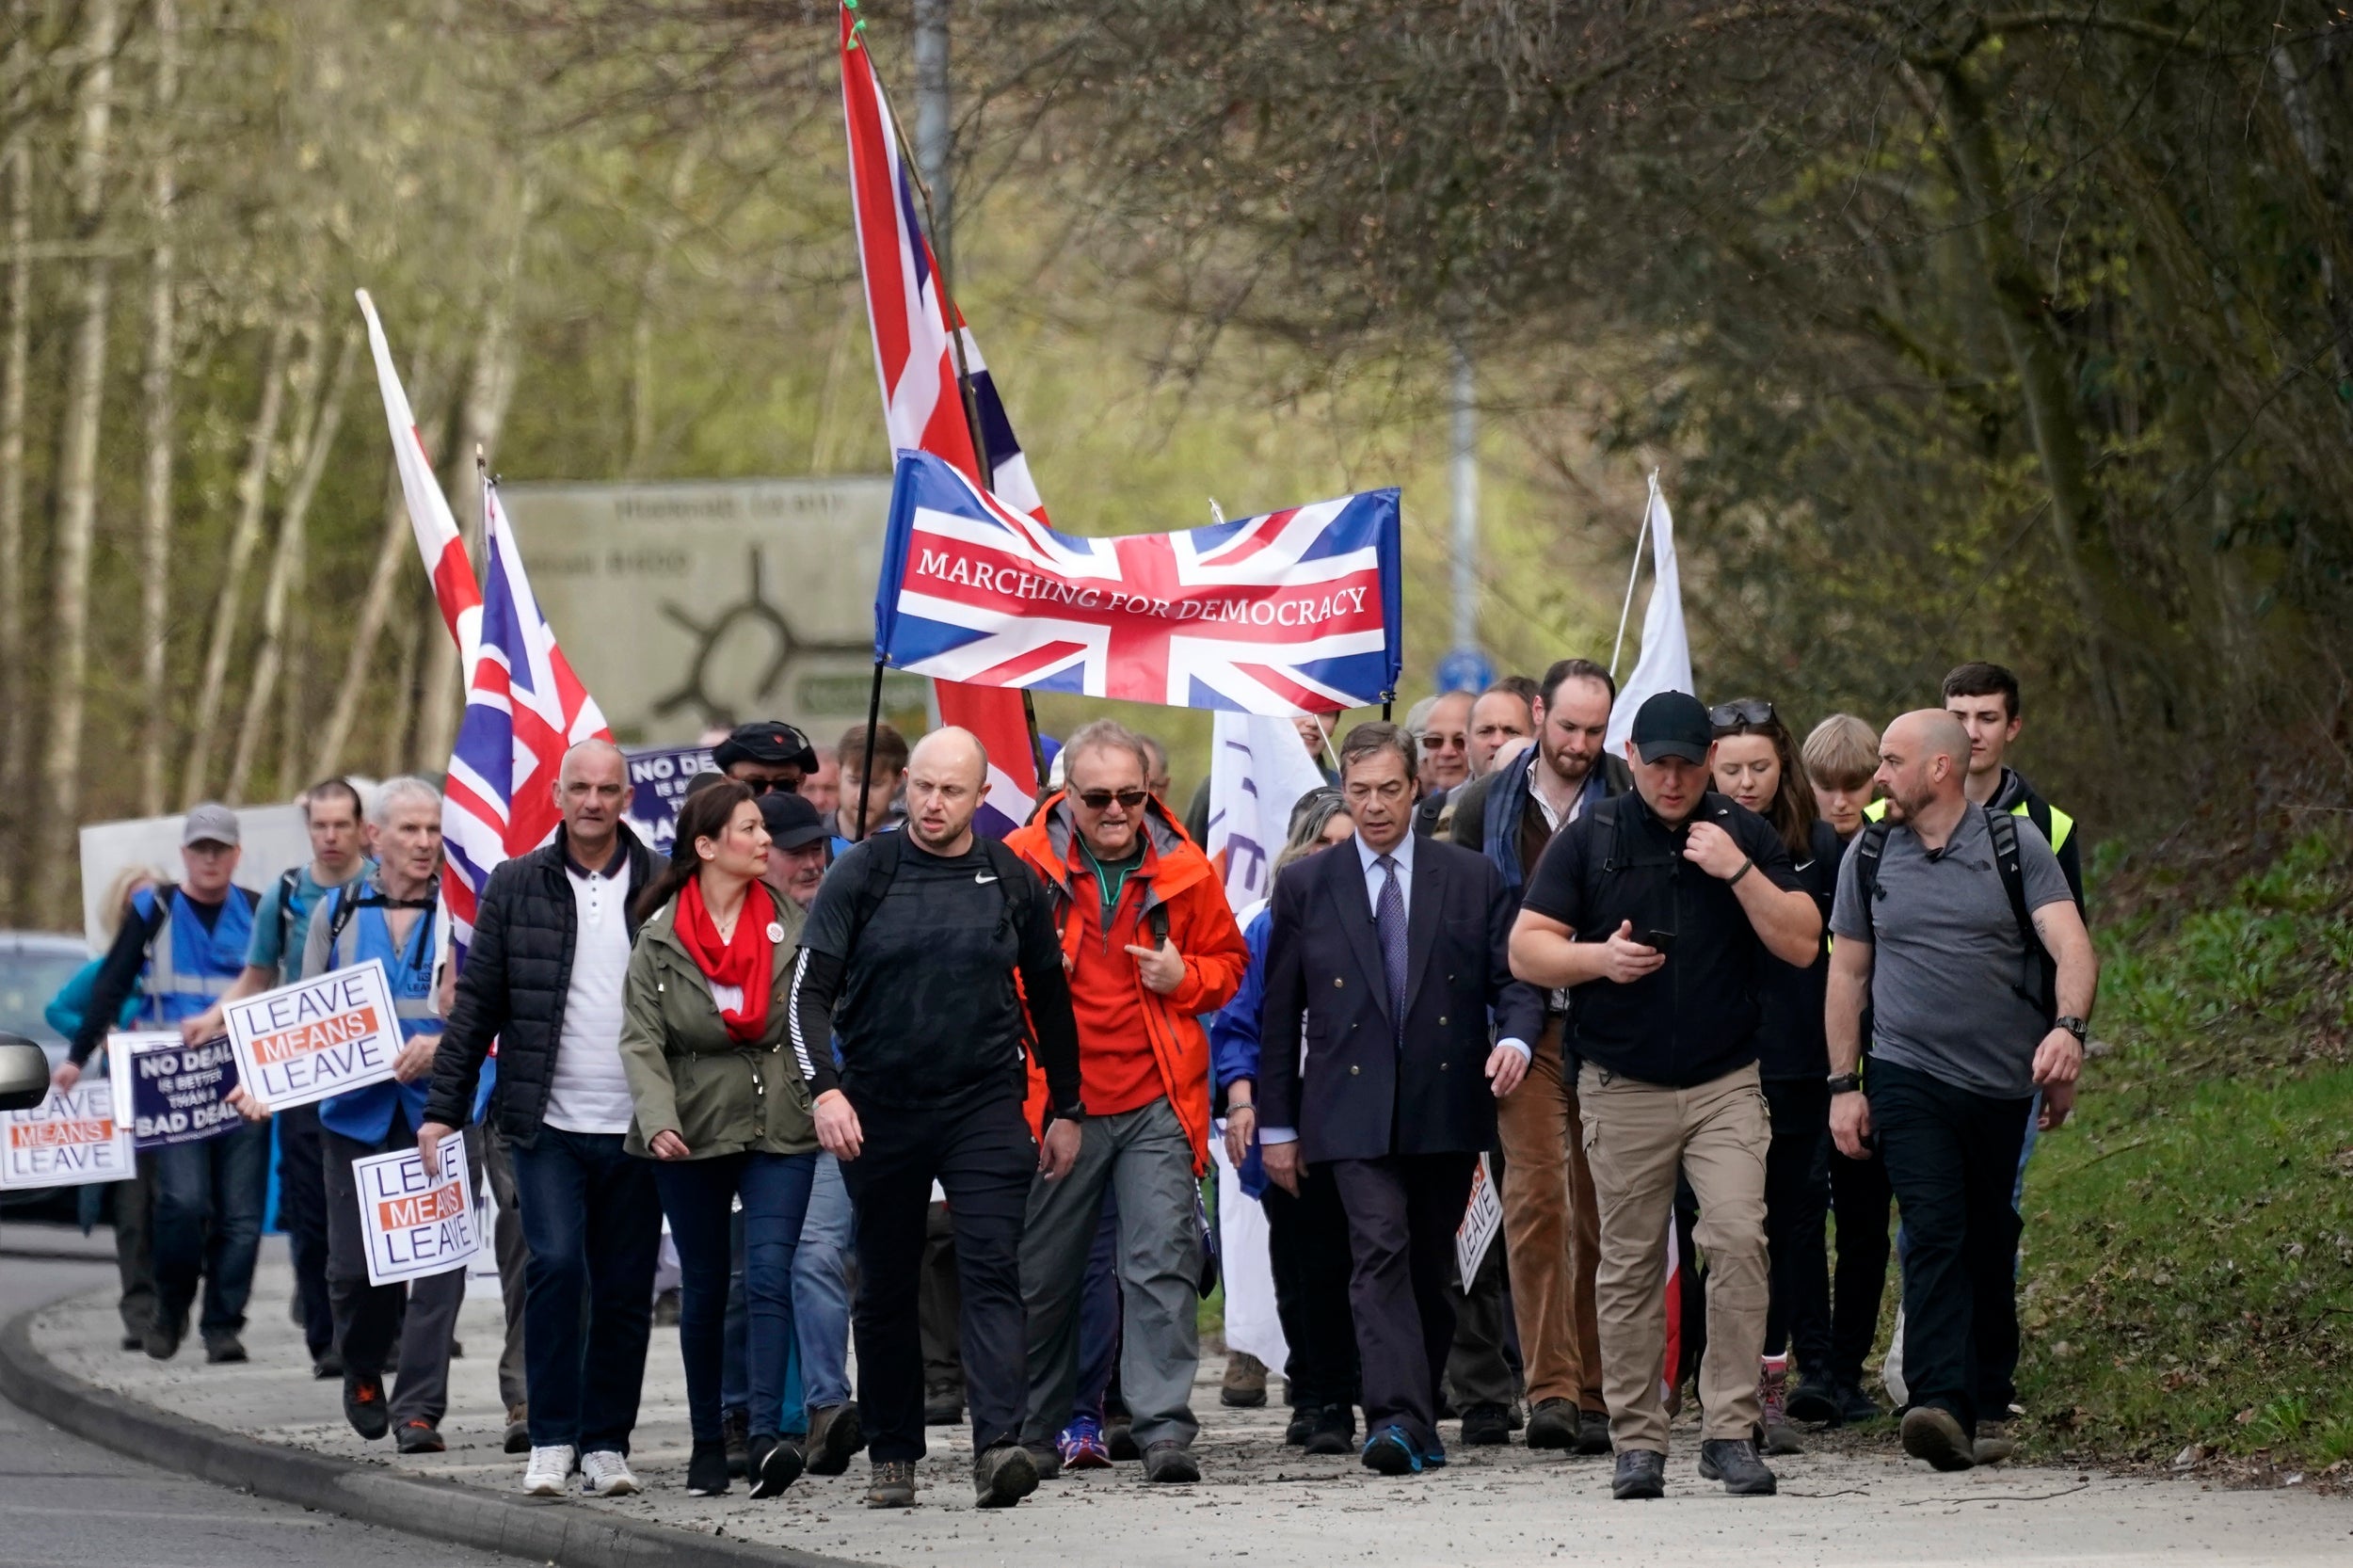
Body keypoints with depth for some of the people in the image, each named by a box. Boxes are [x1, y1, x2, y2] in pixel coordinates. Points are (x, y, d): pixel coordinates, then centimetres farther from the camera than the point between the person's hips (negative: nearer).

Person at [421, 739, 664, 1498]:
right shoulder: (516, 886, 5)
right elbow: (476, 1001, 8)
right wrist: (444, 1108, 4)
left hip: (635, 1128, 1)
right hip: (547, 1125, -1)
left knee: (625, 1290, 4)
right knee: (556, 1264, -14)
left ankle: (606, 1443, 14)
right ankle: (551, 1441, -7)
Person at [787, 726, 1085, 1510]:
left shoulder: (1010, 880, 5)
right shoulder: (864, 873, -1)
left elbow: (1049, 998, 15)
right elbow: (810, 988, -5)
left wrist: (1066, 1109, 16)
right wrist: (825, 1090, -19)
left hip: (985, 1106, 0)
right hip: (879, 1111, 0)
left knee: (992, 1270, -14)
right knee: (885, 1290, 8)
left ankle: (998, 1445, -23)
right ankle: (893, 1458, 18)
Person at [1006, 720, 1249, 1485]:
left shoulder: (1183, 869, 4)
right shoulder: (1022, 863, -1)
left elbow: (1228, 960, 16)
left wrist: (1186, 978, -5)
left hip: (1157, 1103, 0)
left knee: (1163, 1263, -9)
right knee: (1042, 1274, 8)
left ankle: (1165, 1429, -10)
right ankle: (1035, 1434, 22)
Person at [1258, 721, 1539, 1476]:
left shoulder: (1473, 879, 9)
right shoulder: (1305, 887, 8)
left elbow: (1513, 981, 8)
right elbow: (1280, 1012, 10)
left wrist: (1515, 1038, -15)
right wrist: (1276, 1124, 7)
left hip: (1446, 1109, 2)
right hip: (1353, 1111, -2)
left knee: (1431, 1267, 8)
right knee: (1381, 1251, -17)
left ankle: (1419, 1418, 21)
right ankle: (1397, 1420, -26)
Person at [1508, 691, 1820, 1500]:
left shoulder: (1745, 835, 6)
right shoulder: (1588, 839, 4)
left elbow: (1802, 943, -1)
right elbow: (1526, 950, 2)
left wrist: (1737, 871, -12)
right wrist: (1599, 957, -16)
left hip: (1726, 1082, 0)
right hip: (1623, 1090, 0)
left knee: (1738, 1239, -15)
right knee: (1629, 1266, 3)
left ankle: (1730, 1432, -10)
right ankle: (1637, 1441, 9)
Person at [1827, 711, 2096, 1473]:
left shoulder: (2015, 845, -1)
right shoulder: (1869, 857, 7)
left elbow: (2072, 948, -11)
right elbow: (1848, 973, 14)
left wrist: (2067, 1027, -29)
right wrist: (1843, 1083, 8)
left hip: (2005, 1080, 0)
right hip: (1908, 1075, 0)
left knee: (1990, 1248, 9)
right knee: (1933, 1236, -15)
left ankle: (1987, 1404, 21)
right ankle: (1942, 1407, -26)